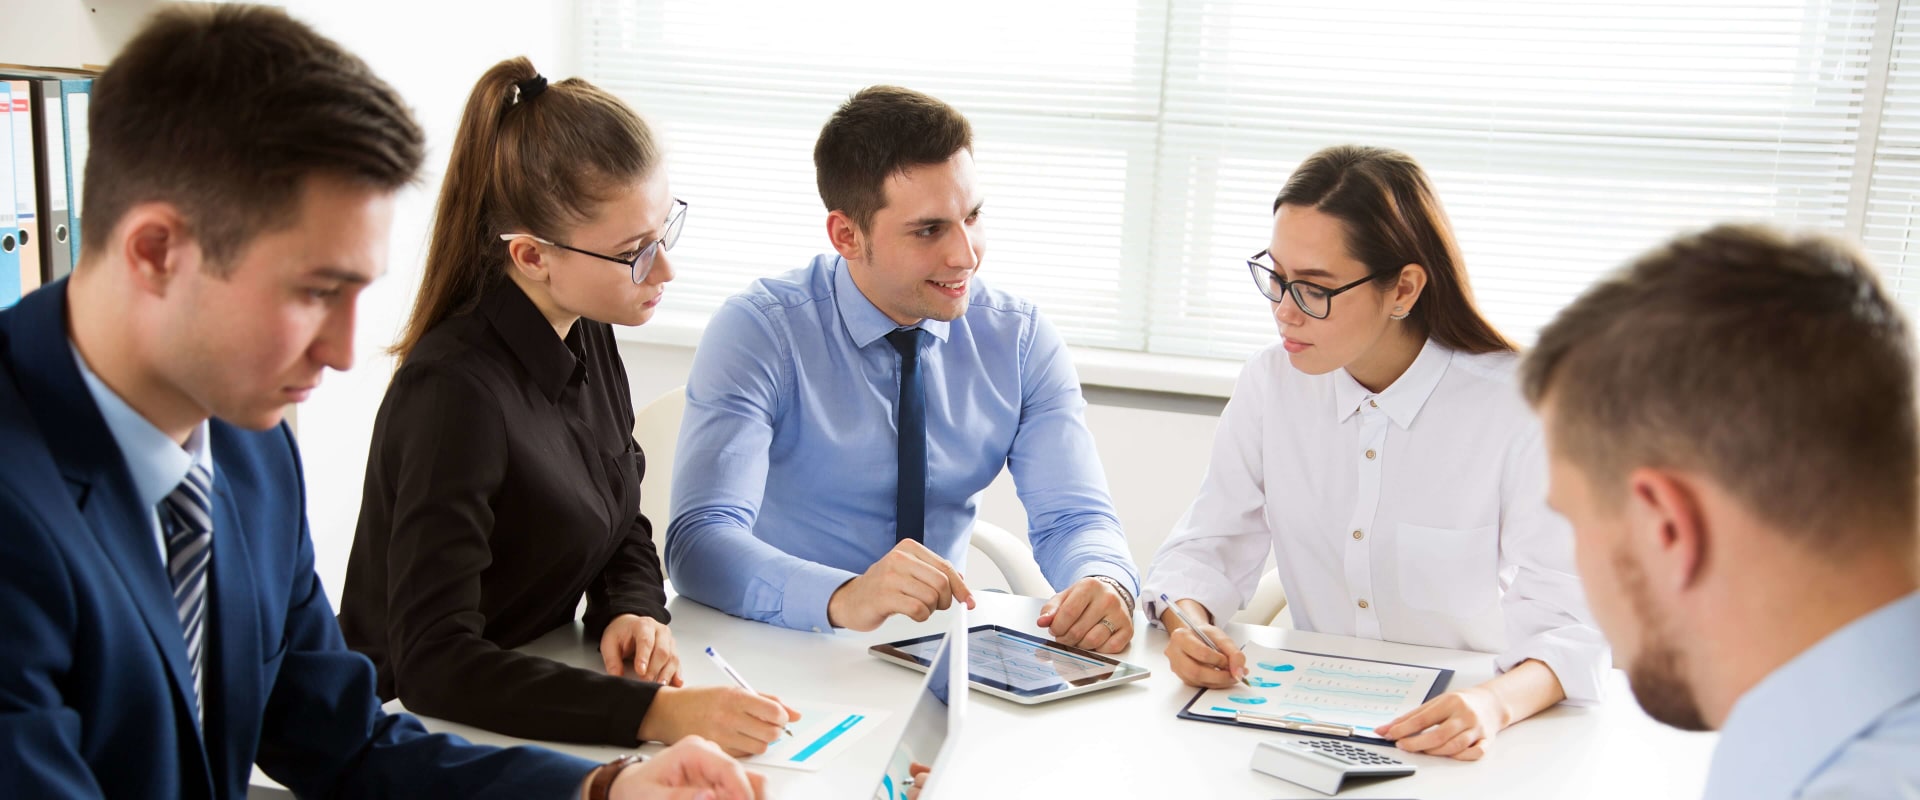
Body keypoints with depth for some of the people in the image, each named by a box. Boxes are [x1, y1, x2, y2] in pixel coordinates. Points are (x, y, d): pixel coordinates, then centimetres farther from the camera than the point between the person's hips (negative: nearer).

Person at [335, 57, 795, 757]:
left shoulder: (587, 336, 1)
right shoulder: (455, 392, -25)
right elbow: (432, 662, -29)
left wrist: (635, 610, -8)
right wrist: (656, 712, -36)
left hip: (542, 693, 7)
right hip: (425, 738, -7)